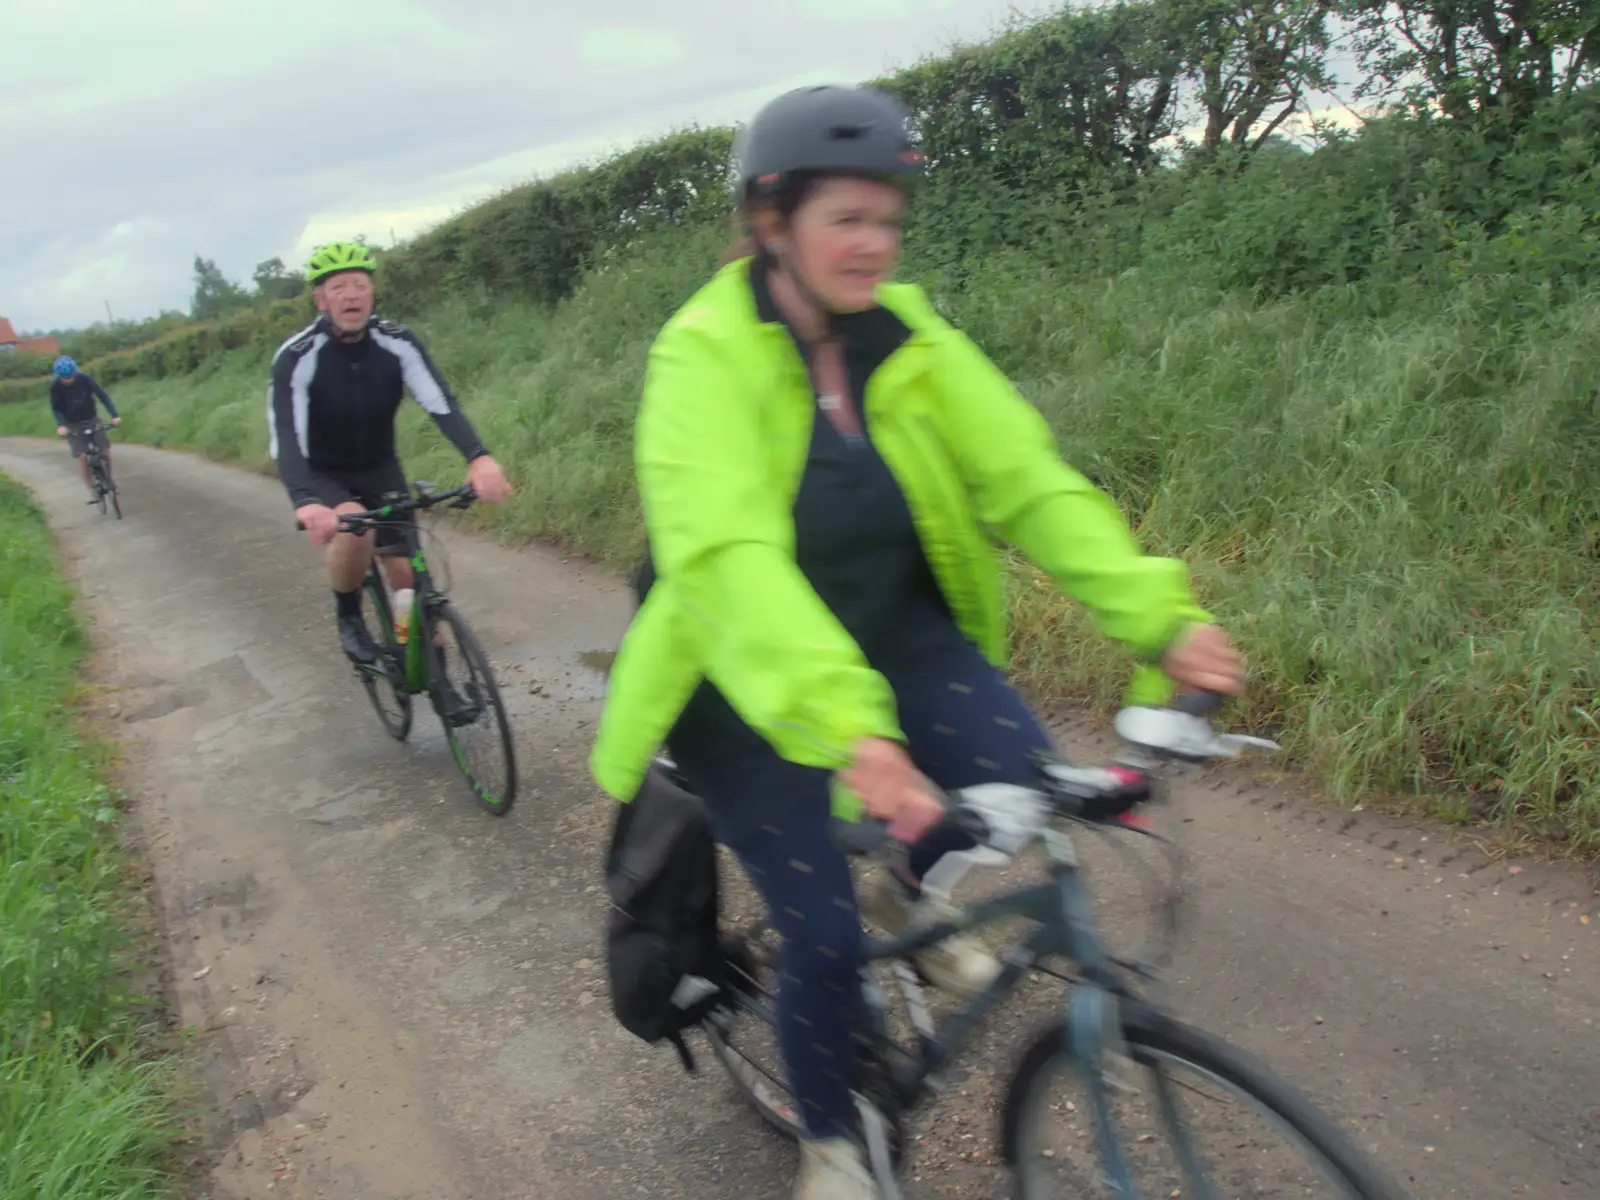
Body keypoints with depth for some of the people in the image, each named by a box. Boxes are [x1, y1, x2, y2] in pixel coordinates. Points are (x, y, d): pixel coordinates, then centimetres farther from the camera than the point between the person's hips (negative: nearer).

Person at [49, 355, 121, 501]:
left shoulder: (84, 378, -16)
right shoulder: (55, 386, -15)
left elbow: (102, 395, -16)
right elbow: (56, 408, -10)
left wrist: (114, 415, -26)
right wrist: (60, 425, -27)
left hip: (92, 420, 1)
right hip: (73, 425, -1)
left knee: (105, 452, -9)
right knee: (82, 456, -15)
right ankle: (92, 490, -6)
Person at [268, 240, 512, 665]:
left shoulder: (398, 343, -17)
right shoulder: (296, 357, -24)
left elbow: (441, 403, -29)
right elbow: (286, 440, -34)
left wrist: (479, 457, -49)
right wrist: (305, 502, -54)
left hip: (381, 471, 3)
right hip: (323, 477, -3)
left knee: (407, 574, -7)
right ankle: (348, 617, -6)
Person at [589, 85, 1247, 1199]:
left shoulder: (908, 339, -6)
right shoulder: (705, 357, -21)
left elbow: (1026, 477, -14)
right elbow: (725, 558, -36)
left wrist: (1157, 615, -28)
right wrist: (843, 724, -50)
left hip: (893, 627, 4)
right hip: (749, 673, -4)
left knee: (1023, 780, -21)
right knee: (825, 933, -7)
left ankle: (912, 894, 15)